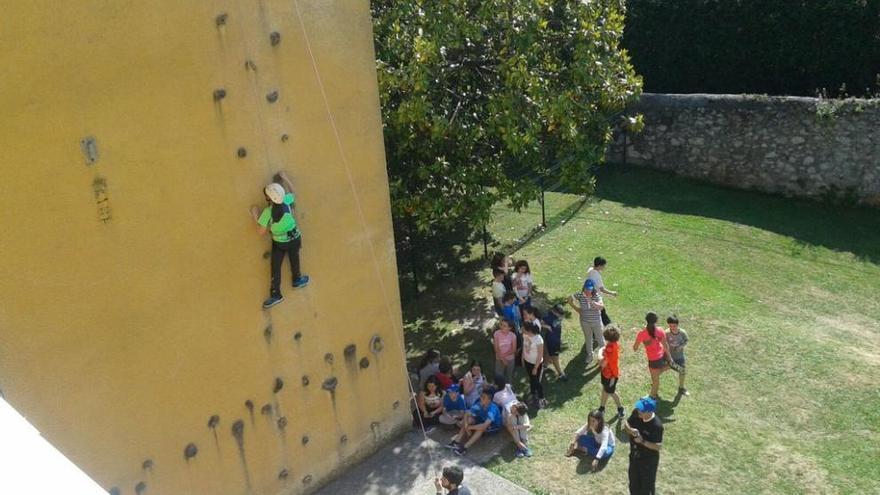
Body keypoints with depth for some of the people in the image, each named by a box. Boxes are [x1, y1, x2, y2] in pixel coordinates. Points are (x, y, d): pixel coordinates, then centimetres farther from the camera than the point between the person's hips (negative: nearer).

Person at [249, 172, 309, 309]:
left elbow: (262, 232, -16)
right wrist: (284, 178, 15)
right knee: (294, 260, 25)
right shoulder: (286, 201, -18)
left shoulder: (267, 212, -26)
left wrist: (256, 217, -7)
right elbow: (291, 191, 7)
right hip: (294, 238, 3)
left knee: (276, 267, 8)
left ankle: (276, 294, 13)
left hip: (279, 242, -3)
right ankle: (297, 280, 47)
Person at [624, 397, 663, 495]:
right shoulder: (636, 413, -15)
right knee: (633, 483, 24)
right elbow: (626, 424, -1)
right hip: (634, 456, 6)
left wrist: (642, 441, -33)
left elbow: (658, 446, -23)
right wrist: (630, 430, -22)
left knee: (646, 486, 16)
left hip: (649, 460, -6)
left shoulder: (656, 425, -30)